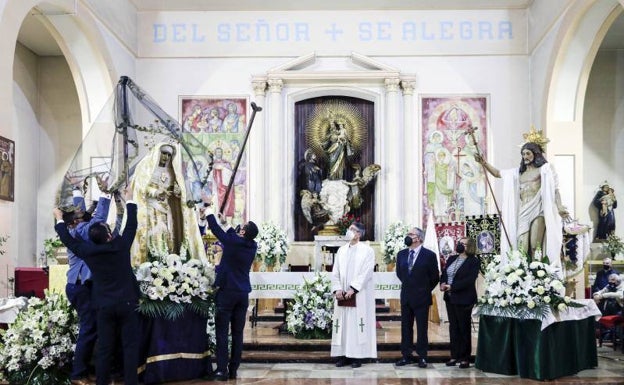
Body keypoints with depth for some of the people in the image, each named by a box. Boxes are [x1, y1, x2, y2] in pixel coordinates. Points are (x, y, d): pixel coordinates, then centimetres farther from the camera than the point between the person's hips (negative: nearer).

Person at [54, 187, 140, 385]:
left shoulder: (88, 251, -5)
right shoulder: (121, 244, -9)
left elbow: (68, 239, 11)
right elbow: (131, 224, 4)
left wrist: (59, 219, 26)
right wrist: (129, 200, 17)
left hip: (104, 305, 2)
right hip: (127, 302, -2)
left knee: (104, 347, 8)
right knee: (130, 346, 2)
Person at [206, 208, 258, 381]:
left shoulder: (231, 242, -14)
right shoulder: (252, 246, 3)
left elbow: (215, 229, -1)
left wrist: (209, 211, 15)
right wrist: (226, 222, 30)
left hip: (227, 292, -5)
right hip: (243, 294, 5)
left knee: (222, 332, 0)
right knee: (237, 334, 7)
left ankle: (222, 370, -1)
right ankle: (233, 370, 11)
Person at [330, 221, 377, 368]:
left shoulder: (367, 250, -3)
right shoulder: (341, 250, 12)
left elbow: (366, 273, -12)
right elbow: (335, 272, 9)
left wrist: (353, 289, -18)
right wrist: (337, 289, -6)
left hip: (359, 295, -5)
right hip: (342, 294, 5)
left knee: (357, 323, -3)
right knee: (342, 324, 4)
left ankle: (357, 356, 3)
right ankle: (343, 355, 9)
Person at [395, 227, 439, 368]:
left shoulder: (429, 255, -8)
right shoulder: (401, 254, 6)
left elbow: (435, 277, -1)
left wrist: (424, 289, 4)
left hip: (421, 298, -4)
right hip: (406, 297, 5)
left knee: (422, 328, 3)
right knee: (406, 327, 8)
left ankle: (422, 357, 11)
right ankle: (406, 355, 16)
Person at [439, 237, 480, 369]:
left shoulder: (473, 261, -9)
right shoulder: (452, 259, 12)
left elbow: (469, 280, -19)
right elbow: (444, 273, 13)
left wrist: (452, 287, -21)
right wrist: (442, 283, -8)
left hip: (464, 299, -6)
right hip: (450, 298, 6)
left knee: (464, 328, 2)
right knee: (453, 327, 11)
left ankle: (465, 358, 10)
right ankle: (454, 356, 19)